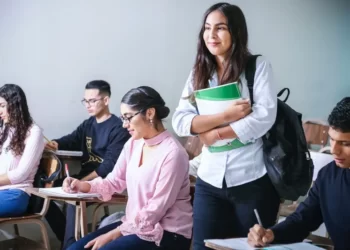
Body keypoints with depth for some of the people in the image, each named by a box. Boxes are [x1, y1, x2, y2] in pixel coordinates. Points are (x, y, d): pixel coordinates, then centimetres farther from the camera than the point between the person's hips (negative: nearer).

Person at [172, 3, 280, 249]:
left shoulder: (258, 66, -3)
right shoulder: (199, 73, 8)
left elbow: (265, 117, -14)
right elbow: (180, 121, -3)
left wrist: (215, 133, -10)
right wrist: (225, 115, -15)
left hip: (253, 180, -3)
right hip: (210, 181, 4)